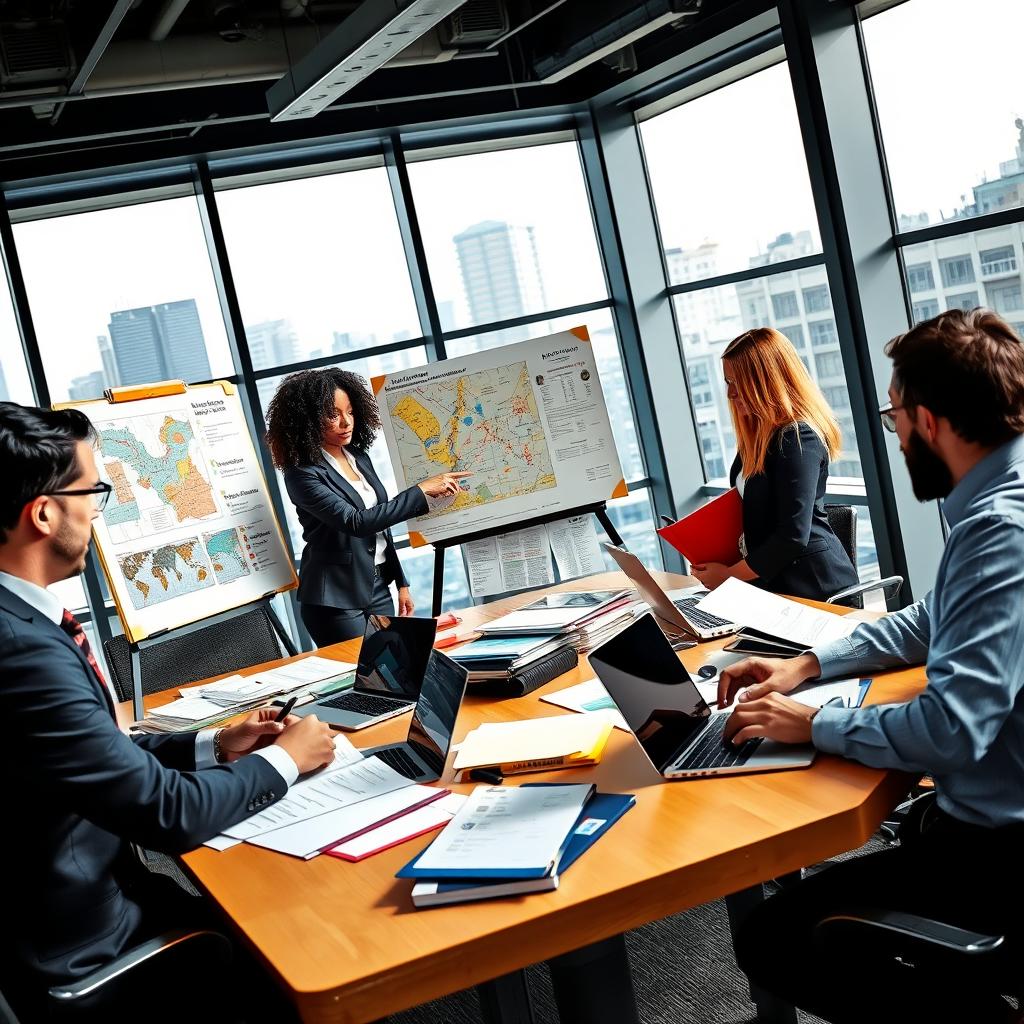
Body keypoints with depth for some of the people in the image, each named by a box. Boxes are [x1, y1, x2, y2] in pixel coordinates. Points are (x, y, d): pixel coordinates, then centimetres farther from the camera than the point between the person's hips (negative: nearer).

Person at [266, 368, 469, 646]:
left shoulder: (359, 456, 9)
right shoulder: (302, 474, -14)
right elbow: (356, 522, -24)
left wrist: (401, 583, 15)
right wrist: (421, 491, -24)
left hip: (378, 588, 7)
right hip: (337, 599, -6)